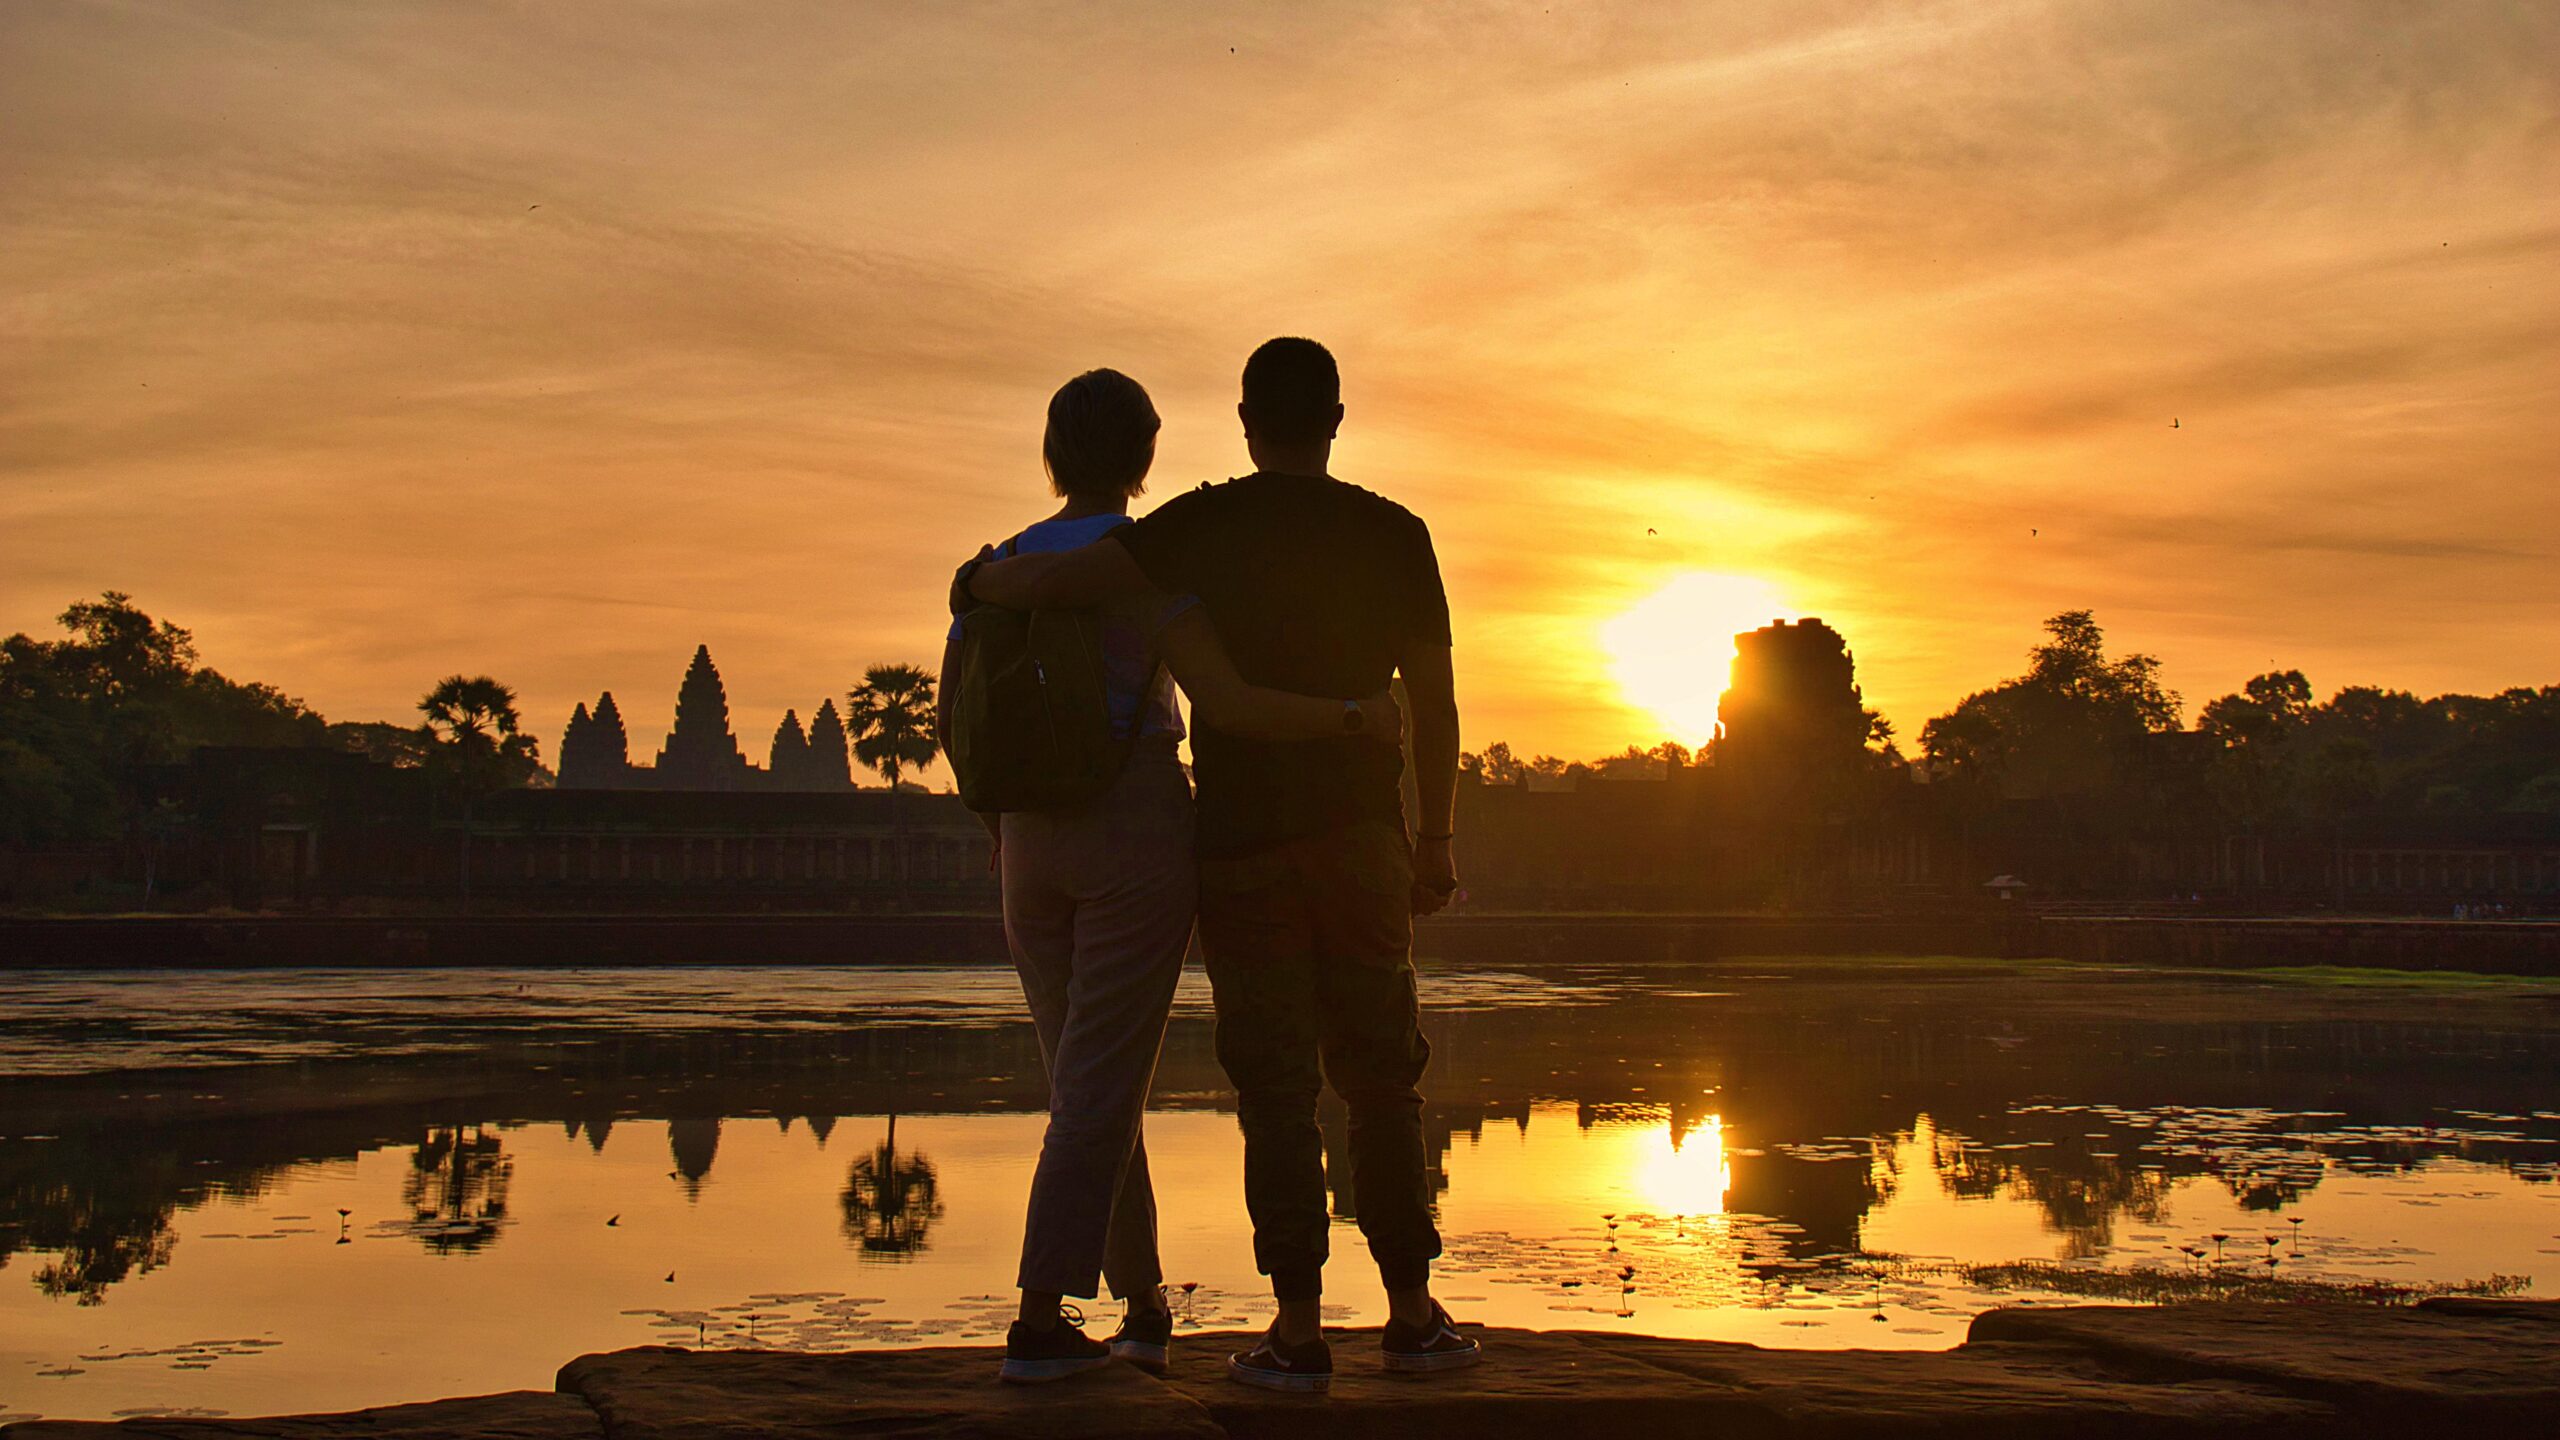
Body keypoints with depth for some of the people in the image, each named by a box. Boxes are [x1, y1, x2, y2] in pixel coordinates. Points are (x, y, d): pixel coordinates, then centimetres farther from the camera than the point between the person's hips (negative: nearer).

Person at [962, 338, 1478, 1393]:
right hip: (1361, 839, 2)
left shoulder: (1206, 527, -4)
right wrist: (1436, 841, 11)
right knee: (1381, 1079, 10)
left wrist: (980, 580, 9)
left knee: (1276, 1086, 1)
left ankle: (1299, 1329, -3)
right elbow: (1434, 705, 2)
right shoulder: (1393, 535, 2)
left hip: (1242, 845, -2)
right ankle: (1413, 1313, 12)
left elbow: (1051, 582, -13)